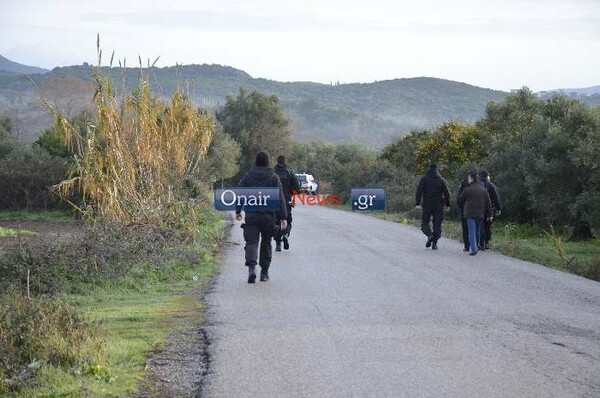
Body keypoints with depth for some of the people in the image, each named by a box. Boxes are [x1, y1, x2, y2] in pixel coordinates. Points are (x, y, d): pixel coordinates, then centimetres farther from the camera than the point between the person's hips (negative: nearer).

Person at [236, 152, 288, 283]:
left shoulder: (247, 176, 3)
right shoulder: (273, 177, 1)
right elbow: (280, 199, -3)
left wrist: (238, 211, 20)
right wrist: (283, 217, -2)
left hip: (251, 215, 0)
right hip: (268, 216, 0)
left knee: (251, 242, -3)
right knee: (266, 243, 14)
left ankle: (251, 267, -28)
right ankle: (264, 272, 18)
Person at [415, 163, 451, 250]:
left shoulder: (424, 179, 0)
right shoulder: (441, 180, 5)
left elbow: (419, 191, -8)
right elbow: (446, 193, 4)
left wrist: (417, 203, -10)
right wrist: (447, 204, 12)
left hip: (427, 205, -1)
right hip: (438, 206, 2)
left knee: (425, 222, 9)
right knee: (437, 224, 6)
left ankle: (429, 235, -18)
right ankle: (434, 243, 2)